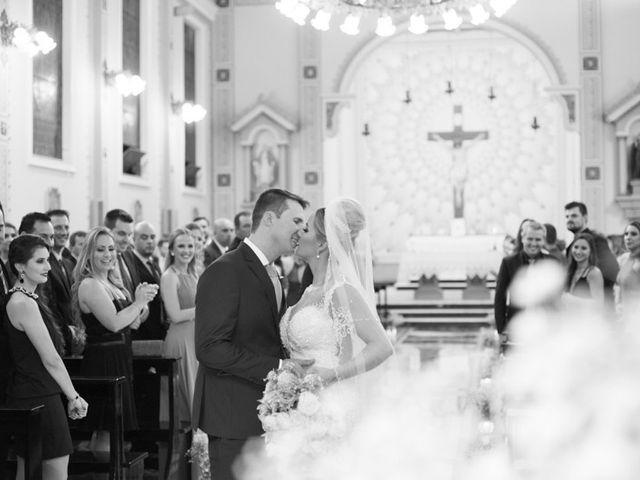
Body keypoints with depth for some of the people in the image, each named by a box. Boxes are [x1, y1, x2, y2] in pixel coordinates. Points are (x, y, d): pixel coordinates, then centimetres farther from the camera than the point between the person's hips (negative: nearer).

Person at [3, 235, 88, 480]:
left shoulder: (24, 298, 12)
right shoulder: (24, 303, -18)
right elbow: (50, 360, -17)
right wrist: (74, 397, -8)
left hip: (27, 397, 10)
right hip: (38, 398, -10)